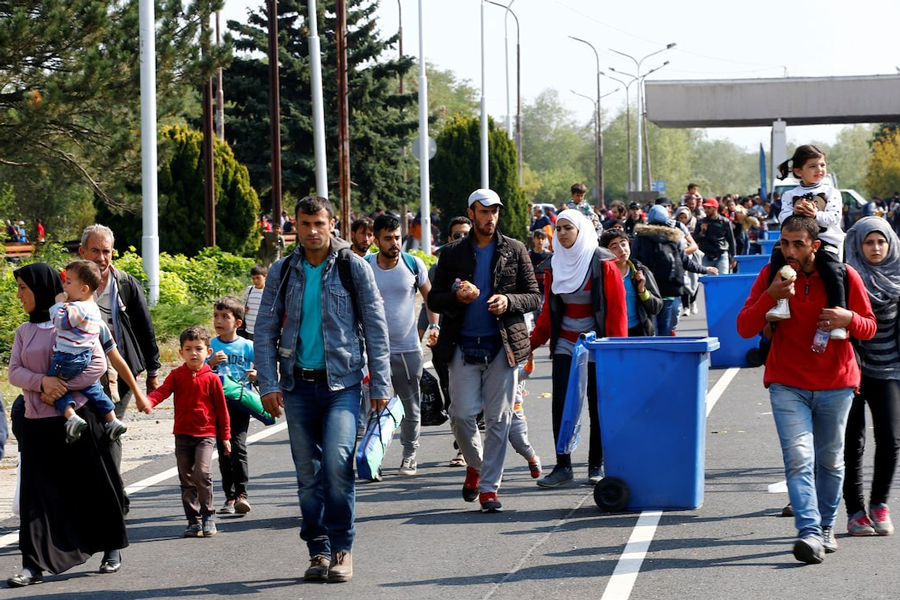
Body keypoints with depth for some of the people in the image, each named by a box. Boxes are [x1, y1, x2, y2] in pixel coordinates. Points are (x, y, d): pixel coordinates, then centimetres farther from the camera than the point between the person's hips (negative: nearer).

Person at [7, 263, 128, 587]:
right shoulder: (24, 331, 12)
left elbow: (97, 364, -9)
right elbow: (14, 372, 4)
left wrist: (62, 388, -17)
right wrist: (42, 381, -17)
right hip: (37, 424, 4)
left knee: (93, 486, 5)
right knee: (38, 493, -2)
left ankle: (112, 549, 22)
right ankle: (34, 564, -3)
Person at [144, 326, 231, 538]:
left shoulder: (211, 379, -1)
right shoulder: (177, 375, 4)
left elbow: (221, 408, 5)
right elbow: (162, 391, -12)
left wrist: (225, 436, 6)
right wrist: (148, 401, -34)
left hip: (205, 435, -3)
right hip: (182, 435, 3)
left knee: (202, 474, -20)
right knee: (186, 480, 6)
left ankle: (208, 516, -7)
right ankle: (194, 521, 14)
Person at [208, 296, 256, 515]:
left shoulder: (247, 346, 3)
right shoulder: (211, 346, 6)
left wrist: (257, 375, -11)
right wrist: (210, 363, -12)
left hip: (240, 403, -2)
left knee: (238, 446, -15)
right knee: (223, 451, 5)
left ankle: (241, 494, -14)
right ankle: (229, 497, 10)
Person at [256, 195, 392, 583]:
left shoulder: (354, 268, 0)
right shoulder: (283, 272, 6)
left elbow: (375, 328, 2)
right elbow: (265, 331, 7)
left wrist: (380, 385, -2)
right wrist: (268, 384, -3)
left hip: (342, 381, -3)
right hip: (298, 384, 3)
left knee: (337, 461, -18)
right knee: (308, 474, 5)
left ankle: (342, 548, -5)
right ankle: (318, 550, 15)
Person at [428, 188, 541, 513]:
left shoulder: (515, 251, 7)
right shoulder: (452, 253, 8)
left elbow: (534, 297, 7)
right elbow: (434, 300, 9)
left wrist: (508, 301, -13)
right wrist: (457, 297, -12)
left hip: (503, 345, 0)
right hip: (464, 346, 0)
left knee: (498, 419, -1)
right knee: (462, 414, -5)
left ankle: (488, 486, 6)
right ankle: (475, 464, 24)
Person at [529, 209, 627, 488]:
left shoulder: (602, 263, -7)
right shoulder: (555, 265, 8)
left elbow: (616, 308, -9)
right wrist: (533, 342, 7)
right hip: (564, 345, 4)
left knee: (598, 407, 3)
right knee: (560, 405, -5)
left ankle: (596, 465, 15)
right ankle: (563, 466, 0)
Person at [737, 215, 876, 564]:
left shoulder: (844, 276, -5)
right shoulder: (771, 275, -4)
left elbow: (869, 327, 3)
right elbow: (745, 328, -7)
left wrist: (849, 319, -20)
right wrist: (770, 297, -24)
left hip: (835, 384, 1)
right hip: (787, 384, -1)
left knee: (830, 461, 11)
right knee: (799, 458, -15)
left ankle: (826, 528, 27)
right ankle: (809, 533, -22)